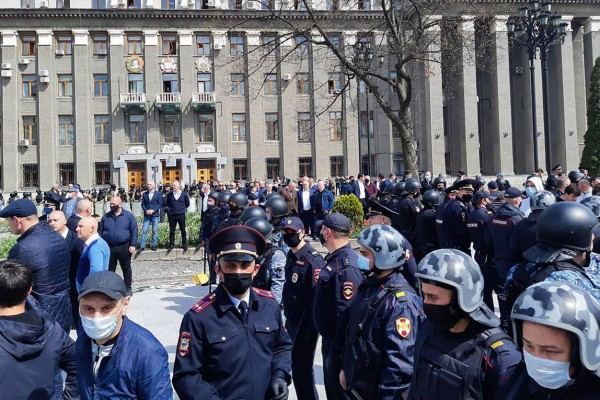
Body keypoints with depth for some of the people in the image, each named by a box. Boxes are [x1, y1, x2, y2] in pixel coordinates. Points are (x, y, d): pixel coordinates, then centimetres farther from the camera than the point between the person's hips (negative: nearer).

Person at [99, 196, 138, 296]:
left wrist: (133, 245, -10)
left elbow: (134, 231, -4)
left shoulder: (128, 216, -2)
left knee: (126, 268, 8)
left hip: (124, 247, -2)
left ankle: (128, 288, 19)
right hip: (109, 247, 2)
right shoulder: (106, 217, 6)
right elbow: (100, 231, 10)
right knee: (109, 269, 9)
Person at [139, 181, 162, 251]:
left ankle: (153, 245, 10)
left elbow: (160, 204, -1)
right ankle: (142, 246, 0)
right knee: (144, 230, -3)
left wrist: (153, 210, -12)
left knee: (155, 230, 2)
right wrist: (146, 210, -9)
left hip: (155, 214, -1)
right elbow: (143, 204, 9)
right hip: (147, 215, 1)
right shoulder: (144, 194, 9)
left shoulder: (158, 194, 3)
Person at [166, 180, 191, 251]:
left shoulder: (184, 194, -3)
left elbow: (187, 204, 9)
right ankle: (171, 245, 16)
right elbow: (167, 203, 15)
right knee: (171, 231, 6)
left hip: (181, 214, -1)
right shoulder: (170, 194, -1)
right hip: (172, 215, 1)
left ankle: (184, 244, 16)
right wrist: (172, 208, 12)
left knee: (183, 230, 5)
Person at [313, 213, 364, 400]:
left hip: (337, 343, -9)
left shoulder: (346, 267, -26)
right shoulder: (335, 259, 7)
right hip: (329, 338, 9)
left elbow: (347, 313, -29)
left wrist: (336, 352, -24)